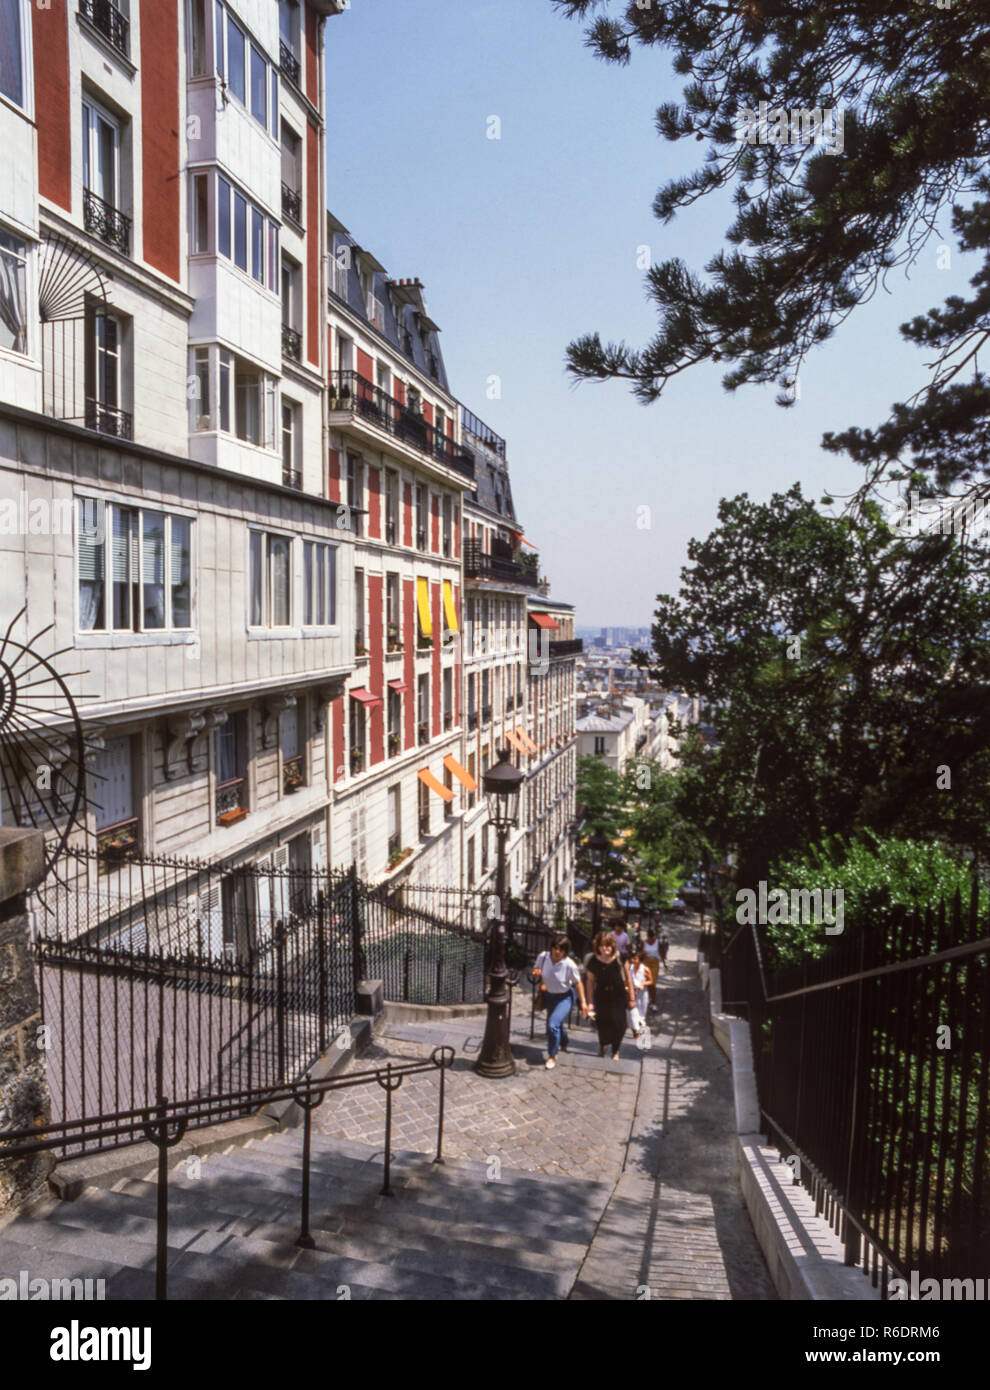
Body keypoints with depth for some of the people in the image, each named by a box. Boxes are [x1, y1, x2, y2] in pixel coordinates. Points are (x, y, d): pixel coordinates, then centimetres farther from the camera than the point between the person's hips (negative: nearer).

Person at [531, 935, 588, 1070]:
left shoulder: (569, 965, -28)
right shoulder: (543, 957, -19)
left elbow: (578, 983, -14)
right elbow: (536, 971, 2)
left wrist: (583, 1002, -12)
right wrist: (536, 974, -21)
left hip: (565, 997, -5)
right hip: (549, 995, 5)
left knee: (553, 1024, -19)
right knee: (557, 1024, 23)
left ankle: (552, 1056, 2)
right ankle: (563, 1045, 55)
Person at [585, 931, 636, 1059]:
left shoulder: (619, 958, -14)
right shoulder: (594, 961, -12)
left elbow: (627, 978, -3)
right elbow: (590, 981, -2)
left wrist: (632, 998, 1)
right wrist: (590, 1002, -3)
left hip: (618, 996, 0)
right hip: (602, 997, 0)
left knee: (618, 1024, 1)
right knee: (603, 1024, 4)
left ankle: (615, 1051, 28)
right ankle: (602, 1045, 38)